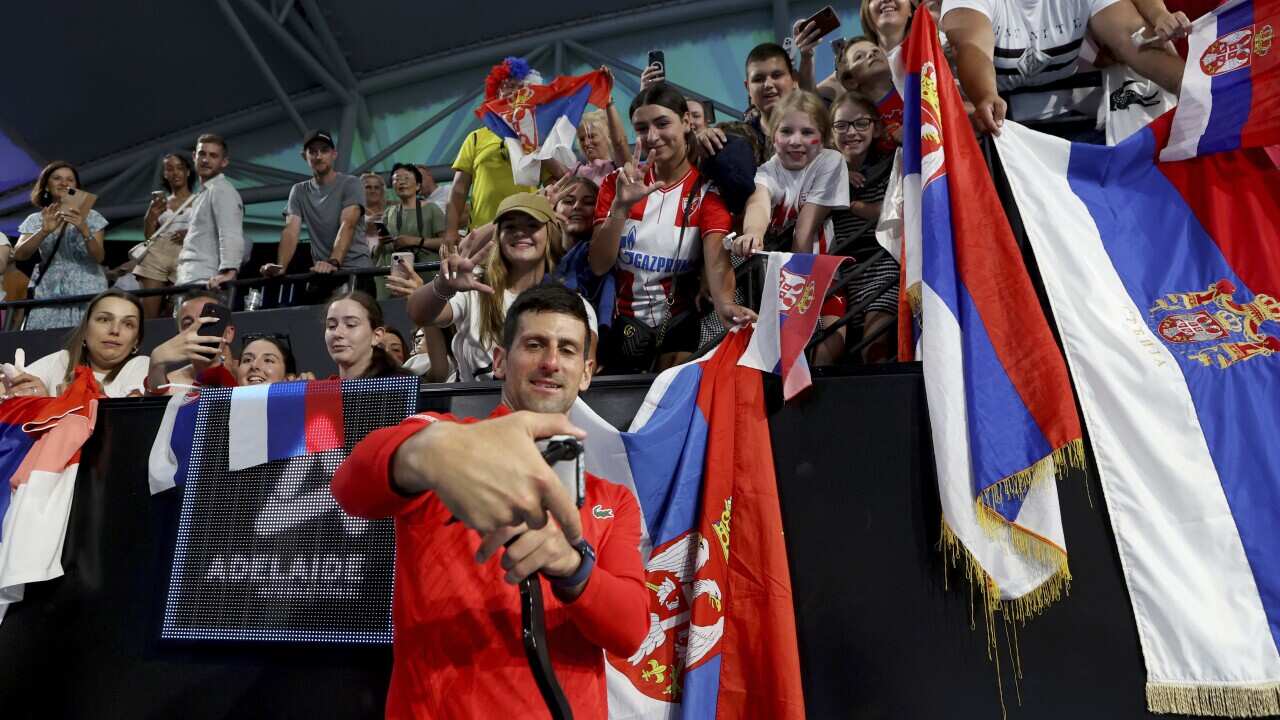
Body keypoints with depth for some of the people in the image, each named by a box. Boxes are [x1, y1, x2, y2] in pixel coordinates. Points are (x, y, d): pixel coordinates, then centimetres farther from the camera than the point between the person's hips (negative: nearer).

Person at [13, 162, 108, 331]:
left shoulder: (91, 217, 4)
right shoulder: (35, 219, 9)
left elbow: (99, 257, -7)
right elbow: (19, 255, -5)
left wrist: (84, 230, -24)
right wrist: (45, 231, -20)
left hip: (86, 293, -2)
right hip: (49, 296, 2)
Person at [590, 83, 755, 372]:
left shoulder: (708, 191, -6)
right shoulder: (618, 183, 0)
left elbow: (717, 260, -23)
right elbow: (599, 265, -9)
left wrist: (725, 304, -44)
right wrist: (621, 206, -23)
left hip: (678, 326, -1)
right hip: (621, 323, 2)